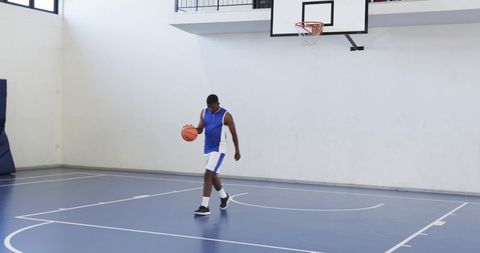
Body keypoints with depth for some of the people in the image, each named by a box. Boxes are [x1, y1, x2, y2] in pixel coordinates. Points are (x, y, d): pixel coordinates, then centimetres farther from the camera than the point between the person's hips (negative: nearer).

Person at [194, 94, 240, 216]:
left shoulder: (226, 116, -12)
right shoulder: (204, 112, 4)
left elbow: (234, 134, -4)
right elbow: (200, 129, 6)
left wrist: (237, 151, 2)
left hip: (218, 149, -7)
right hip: (207, 148, 7)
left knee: (208, 175, -17)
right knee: (213, 175, 18)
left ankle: (204, 206, -16)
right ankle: (224, 197, 43)